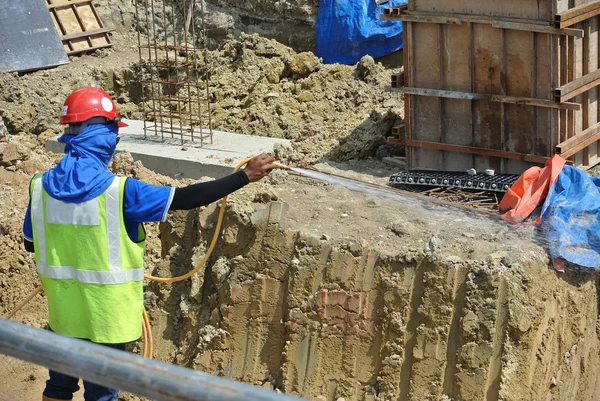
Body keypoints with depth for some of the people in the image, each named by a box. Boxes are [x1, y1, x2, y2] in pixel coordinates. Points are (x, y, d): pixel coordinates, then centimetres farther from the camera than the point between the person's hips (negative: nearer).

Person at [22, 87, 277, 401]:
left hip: (62, 312, 5)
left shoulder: (40, 186, -8)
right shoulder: (118, 191, -22)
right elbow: (186, 198, -20)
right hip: (106, 316, -4)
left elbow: (31, 244, 6)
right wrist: (245, 176, -13)